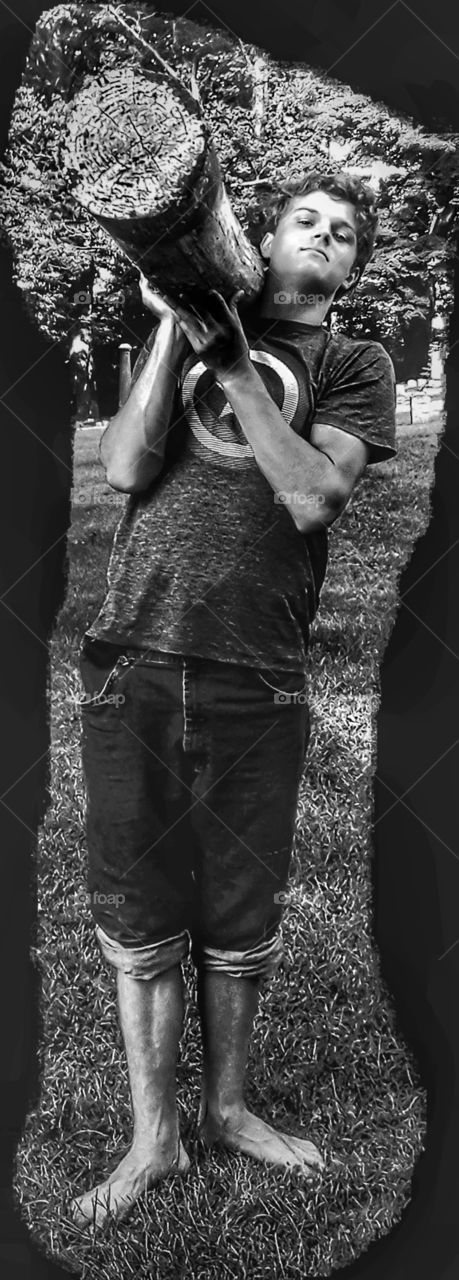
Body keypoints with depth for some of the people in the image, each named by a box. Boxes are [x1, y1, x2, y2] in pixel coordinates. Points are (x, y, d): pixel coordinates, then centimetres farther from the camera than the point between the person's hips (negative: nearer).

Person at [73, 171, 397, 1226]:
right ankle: (153, 1137, 26)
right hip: (132, 668, 1)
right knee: (139, 922, 7)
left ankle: (227, 1108, 34)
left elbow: (312, 497, -9)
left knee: (239, 922, 10)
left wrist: (234, 361, -9)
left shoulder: (355, 367, 9)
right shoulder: (190, 323, 14)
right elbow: (123, 467, 0)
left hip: (258, 687, -1)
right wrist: (176, 327, -4)